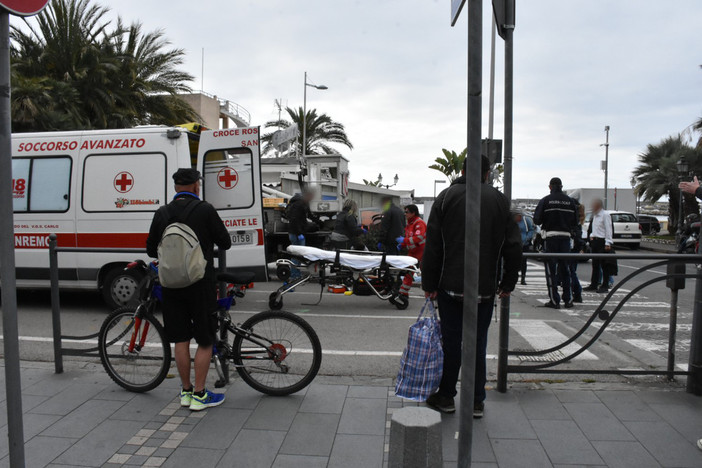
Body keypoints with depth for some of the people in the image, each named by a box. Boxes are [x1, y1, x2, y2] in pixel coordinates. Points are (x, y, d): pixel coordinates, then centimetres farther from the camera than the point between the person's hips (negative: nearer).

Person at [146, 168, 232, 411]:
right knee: (205, 341, 6)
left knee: (181, 340, 12)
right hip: (200, 282, -4)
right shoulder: (205, 210, -9)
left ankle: (186, 391, 23)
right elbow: (225, 243, -3)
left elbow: (151, 250, 10)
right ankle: (199, 395, 11)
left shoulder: (162, 213, 4)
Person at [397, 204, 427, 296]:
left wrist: (404, 240, -25)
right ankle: (403, 292, 21)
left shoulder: (419, 223, -16)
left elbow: (419, 238, -28)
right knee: (408, 272, 12)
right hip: (412, 252, 9)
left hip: (421, 252, -9)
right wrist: (402, 245, 5)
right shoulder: (409, 223, 14)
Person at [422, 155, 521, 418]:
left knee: (450, 343, 8)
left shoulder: (446, 197, 0)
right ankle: (476, 402, 19)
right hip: (485, 288, 1)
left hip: (451, 286, -1)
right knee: (478, 345, 10)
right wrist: (508, 284, 12)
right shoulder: (500, 200, 3)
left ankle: (446, 397, 19)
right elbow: (513, 247, 3)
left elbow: (432, 246, -3)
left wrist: (429, 284, 1)